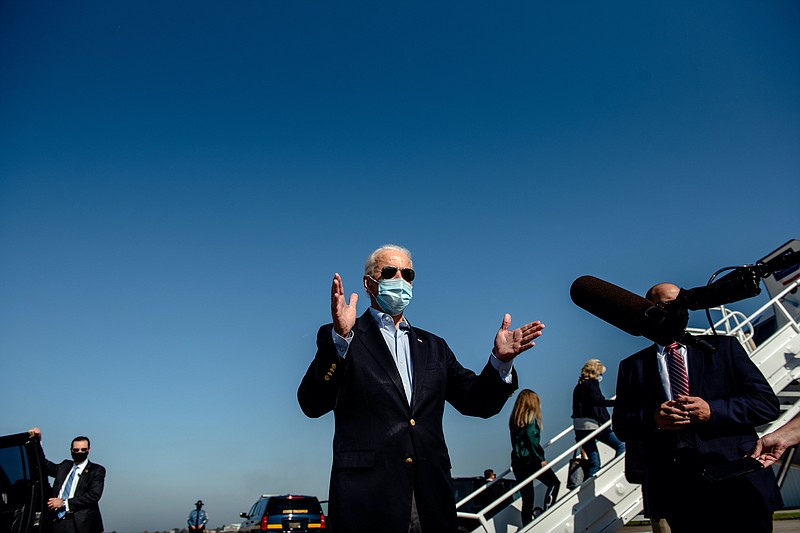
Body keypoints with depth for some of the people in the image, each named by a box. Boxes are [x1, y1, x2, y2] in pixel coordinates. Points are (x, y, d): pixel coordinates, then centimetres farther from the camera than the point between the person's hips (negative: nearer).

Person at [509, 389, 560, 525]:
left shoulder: (514, 418, 14)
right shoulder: (531, 417, -6)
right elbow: (531, 438, -18)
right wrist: (541, 458, -14)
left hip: (517, 462, 7)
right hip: (530, 460, -7)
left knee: (527, 500, 10)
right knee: (554, 483, 10)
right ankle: (546, 512, -3)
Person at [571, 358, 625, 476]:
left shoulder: (579, 385, 20)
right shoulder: (592, 383, -2)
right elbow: (595, 400, -21)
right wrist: (614, 402, -27)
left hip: (579, 427, 8)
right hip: (592, 424, -8)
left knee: (594, 463, 10)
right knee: (620, 446, 2)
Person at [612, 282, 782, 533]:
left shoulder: (722, 347, 9)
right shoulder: (632, 366, 10)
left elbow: (767, 402, 2)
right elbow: (620, 425, 8)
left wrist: (711, 411, -13)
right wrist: (652, 418, -13)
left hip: (738, 483, 0)